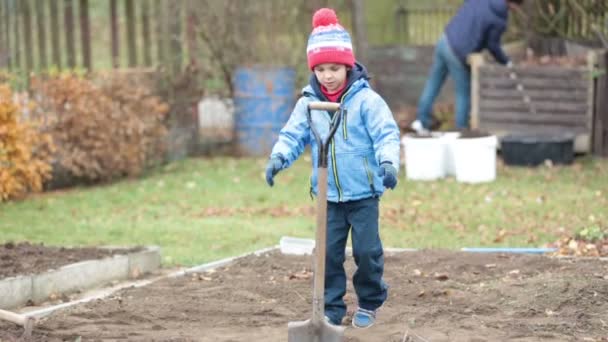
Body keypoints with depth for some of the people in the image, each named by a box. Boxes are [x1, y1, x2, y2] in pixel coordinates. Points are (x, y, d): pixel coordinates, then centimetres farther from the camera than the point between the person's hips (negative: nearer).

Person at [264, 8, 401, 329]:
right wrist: (279, 157, -19)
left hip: (364, 193, -3)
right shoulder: (308, 103, 1)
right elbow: (292, 135, 2)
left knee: (367, 250, 0)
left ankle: (369, 303, 20)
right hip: (329, 196, 3)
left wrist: (388, 162, -32)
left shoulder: (366, 99, -10)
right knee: (329, 251, 3)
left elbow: (387, 134, -14)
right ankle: (332, 307, 14)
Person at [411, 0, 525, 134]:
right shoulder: (499, 21, -15)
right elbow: (492, 46, -4)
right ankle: (461, 129, 17)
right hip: (458, 55, -6)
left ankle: (422, 120, 21)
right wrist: (506, 62, 12)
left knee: (433, 83, 18)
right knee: (464, 94, 11)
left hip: (445, 40, 6)